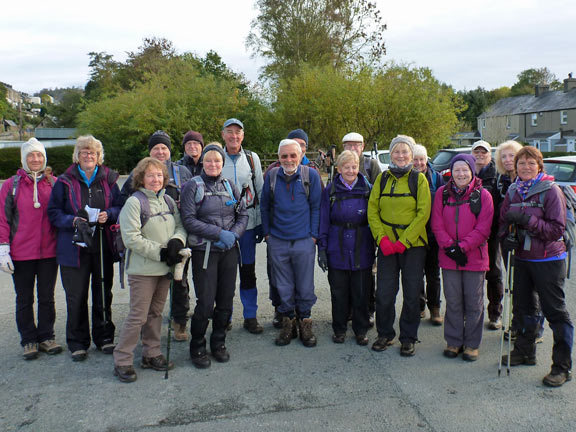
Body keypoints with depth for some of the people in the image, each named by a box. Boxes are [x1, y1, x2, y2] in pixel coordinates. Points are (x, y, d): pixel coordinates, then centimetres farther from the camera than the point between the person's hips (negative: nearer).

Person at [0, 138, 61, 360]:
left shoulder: (54, 183, 4)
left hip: (49, 251, 1)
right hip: (21, 253, -1)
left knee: (47, 297, 10)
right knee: (24, 299, 10)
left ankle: (46, 337, 23)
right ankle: (29, 340, 22)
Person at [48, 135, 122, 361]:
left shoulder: (108, 179, 7)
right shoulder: (65, 182, 1)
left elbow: (120, 207, 11)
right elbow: (54, 213, 2)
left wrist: (109, 214, -10)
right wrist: (72, 221, -16)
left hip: (103, 247, 2)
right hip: (74, 247, -2)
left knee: (103, 294, 10)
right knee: (76, 297, 5)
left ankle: (104, 336, 26)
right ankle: (77, 342, 19)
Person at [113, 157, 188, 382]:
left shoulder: (168, 201, 10)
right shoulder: (134, 203, -11)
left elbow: (181, 226, 11)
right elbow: (132, 239, -16)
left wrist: (177, 241, -12)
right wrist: (160, 252, -18)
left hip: (164, 268, 6)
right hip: (142, 269, -6)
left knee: (155, 313, 16)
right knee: (138, 315, -3)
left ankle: (151, 355, 29)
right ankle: (122, 361, 10)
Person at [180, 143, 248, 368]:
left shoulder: (229, 185, 10)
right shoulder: (193, 186, -3)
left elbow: (243, 215, 12)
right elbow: (188, 219, -11)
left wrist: (234, 234, -7)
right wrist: (219, 234, -16)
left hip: (229, 251, 4)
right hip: (204, 251, -4)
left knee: (226, 300, 8)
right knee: (205, 302, -4)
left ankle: (219, 343, 27)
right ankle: (197, 347, 16)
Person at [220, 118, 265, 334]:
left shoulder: (252, 158, 6)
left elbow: (260, 191, 9)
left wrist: (261, 223, 5)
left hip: (248, 221, 1)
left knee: (248, 270, 6)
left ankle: (250, 316, 17)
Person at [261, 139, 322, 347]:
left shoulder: (311, 175, -2)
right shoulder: (272, 176, 3)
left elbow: (316, 207, 1)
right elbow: (265, 206, 12)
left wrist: (314, 235, -3)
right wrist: (267, 232, 8)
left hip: (304, 242, -2)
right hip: (277, 242, 2)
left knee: (305, 287, 7)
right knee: (284, 287, 11)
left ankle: (304, 322, 24)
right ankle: (288, 322, 26)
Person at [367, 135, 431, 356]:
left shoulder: (419, 179, 0)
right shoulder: (382, 179, 7)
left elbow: (423, 213, -7)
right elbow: (372, 211, 5)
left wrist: (404, 241, -13)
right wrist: (382, 238, -8)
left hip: (413, 245, -2)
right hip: (387, 245, 2)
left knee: (411, 294, 5)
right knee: (384, 293, 3)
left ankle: (408, 337, 21)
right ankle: (385, 334, 23)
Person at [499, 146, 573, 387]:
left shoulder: (550, 190, -10)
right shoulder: (513, 191, 6)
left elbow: (557, 228, -14)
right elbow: (504, 221, 13)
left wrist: (528, 220, -24)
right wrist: (507, 237, -7)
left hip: (548, 260, -6)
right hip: (522, 258, 6)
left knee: (555, 311, -1)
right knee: (524, 306, 16)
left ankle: (562, 366, 9)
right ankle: (525, 351, 34)